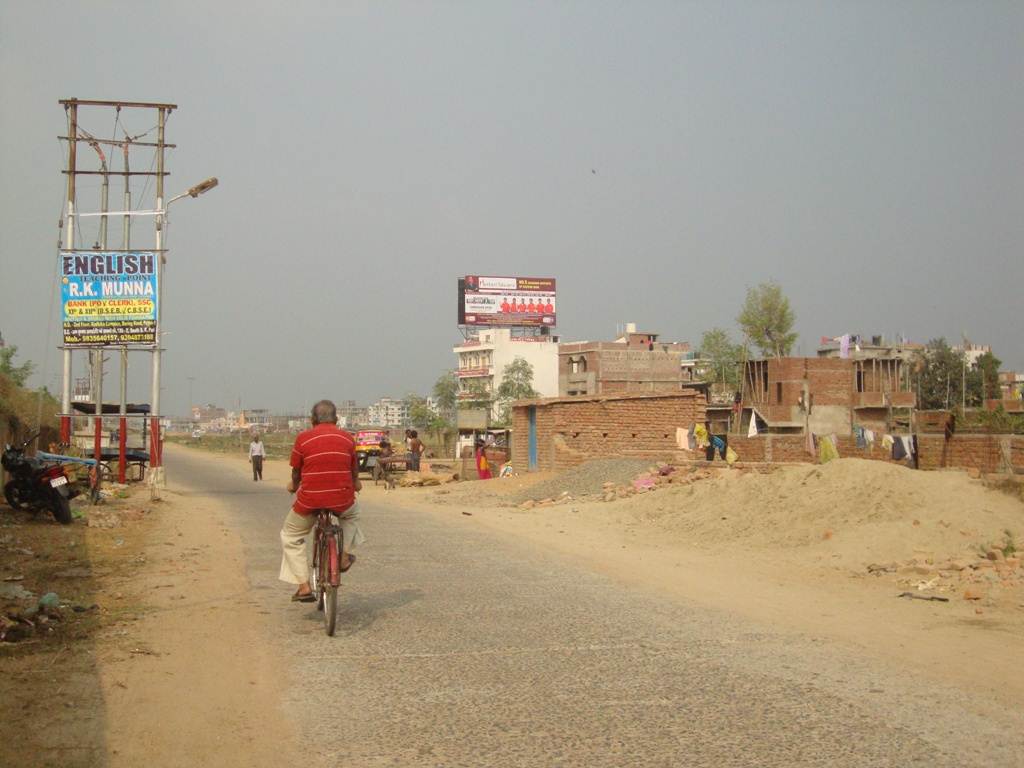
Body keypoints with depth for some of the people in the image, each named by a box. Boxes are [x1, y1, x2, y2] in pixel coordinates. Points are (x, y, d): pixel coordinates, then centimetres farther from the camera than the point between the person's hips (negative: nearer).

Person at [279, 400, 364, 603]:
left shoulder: (303, 438, -1)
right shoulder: (347, 438, 5)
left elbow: (296, 471, 9)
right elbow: (354, 469, 18)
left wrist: (293, 485, 32)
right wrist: (356, 483, 41)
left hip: (310, 500, -2)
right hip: (342, 500, 2)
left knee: (290, 537, 20)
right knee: (352, 512, 38)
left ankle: (303, 586, 12)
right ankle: (344, 555, 30)